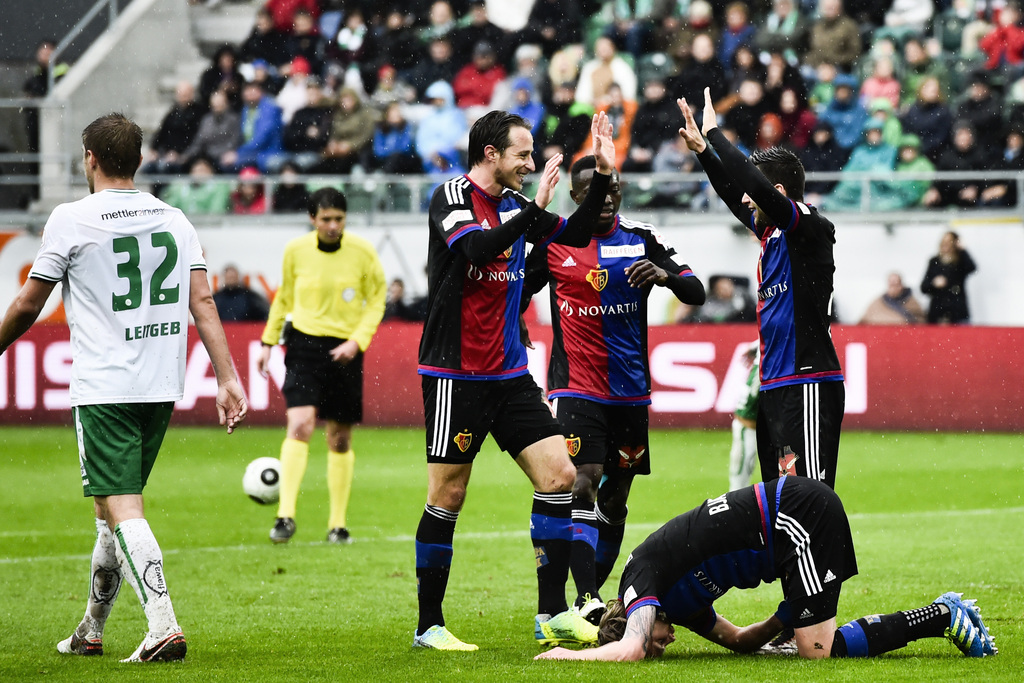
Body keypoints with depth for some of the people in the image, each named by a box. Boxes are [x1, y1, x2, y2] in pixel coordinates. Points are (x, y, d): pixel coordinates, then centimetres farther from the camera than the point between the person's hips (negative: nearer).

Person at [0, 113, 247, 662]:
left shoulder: (71, 220, -5)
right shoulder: (175, 221, 9)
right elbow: (202, 303, 2)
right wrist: (227, 379, 1)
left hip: (101, 387, -6)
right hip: (161, 388, 6)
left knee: (120, 508, -9)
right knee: (118, 504, 17)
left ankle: (163, 627, -24)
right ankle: (90, 632, 26)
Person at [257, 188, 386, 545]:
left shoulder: (362, 252, -4)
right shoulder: (295, 251, -1)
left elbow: (377, 301, 3)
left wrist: (356, 341, -10)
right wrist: (268, 342, 13)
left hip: (344, 351, 0)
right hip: (304, 343, 0)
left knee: (340, 439, 7)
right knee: (300, 425, -18)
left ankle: (338, 523, 18)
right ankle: (286, 516, -21)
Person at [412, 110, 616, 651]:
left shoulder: (515, 204, 12)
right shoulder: (452, 197, -9)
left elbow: (575, 234, 19)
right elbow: (477, 249, -27)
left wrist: (603, 176, 9)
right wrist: (534, 208, -27)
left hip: (510, 373, 7)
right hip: (456, 375, -7)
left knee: (559, 473, -2)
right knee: (447, 497, -3)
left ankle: (552, 613, 3)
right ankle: (429, 627, 7)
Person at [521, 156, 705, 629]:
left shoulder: (642, 240, 4)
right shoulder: (552, 241, 1)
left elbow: (696, 294, -2)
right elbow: (517, 295, 13)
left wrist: (665, 275, -21)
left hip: (631, 390, 3)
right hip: (575, 388, -3)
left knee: (615, 498, 7)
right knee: (582, 485, -18)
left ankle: (590, 596, 18)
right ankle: (587, 598, -25)